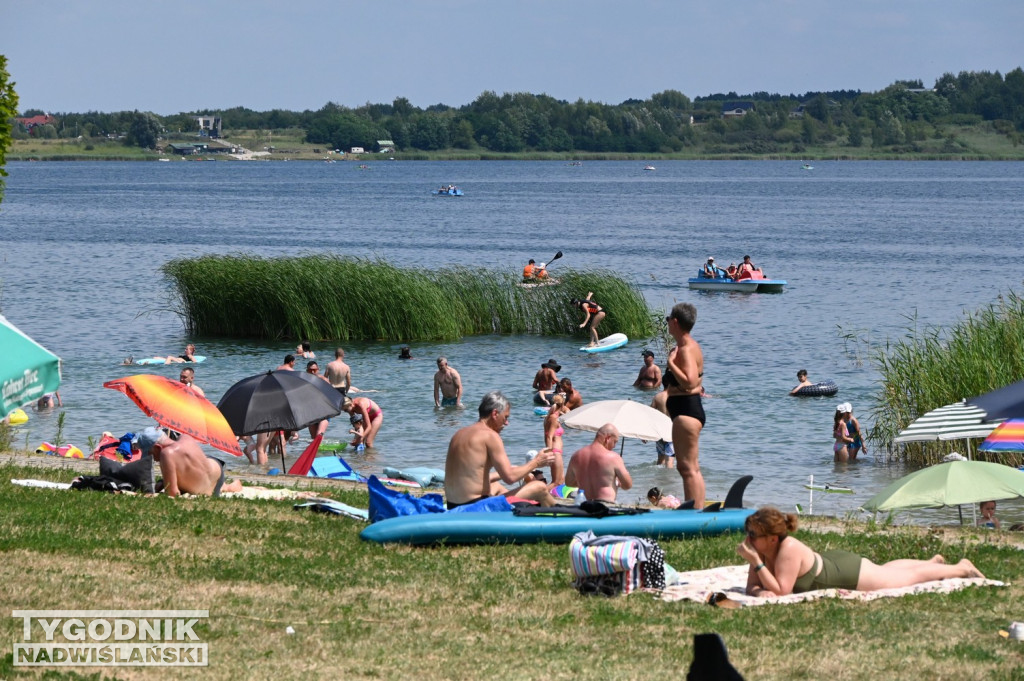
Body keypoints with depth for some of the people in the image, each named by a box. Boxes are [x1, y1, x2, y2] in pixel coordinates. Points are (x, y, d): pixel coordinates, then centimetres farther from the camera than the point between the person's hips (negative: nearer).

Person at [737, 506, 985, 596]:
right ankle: (933, 562, 58)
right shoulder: (761, 549, -18)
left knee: (910, 577, 14)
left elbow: (781, 591, -42)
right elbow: (752, 586, -14)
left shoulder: (789, 550, -39)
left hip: (849, 572, -7)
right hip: (830, 564, 7)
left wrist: (756, 562, -46)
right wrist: (760, 592, -37)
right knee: (886, 570, 33)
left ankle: (961, 568, 35)